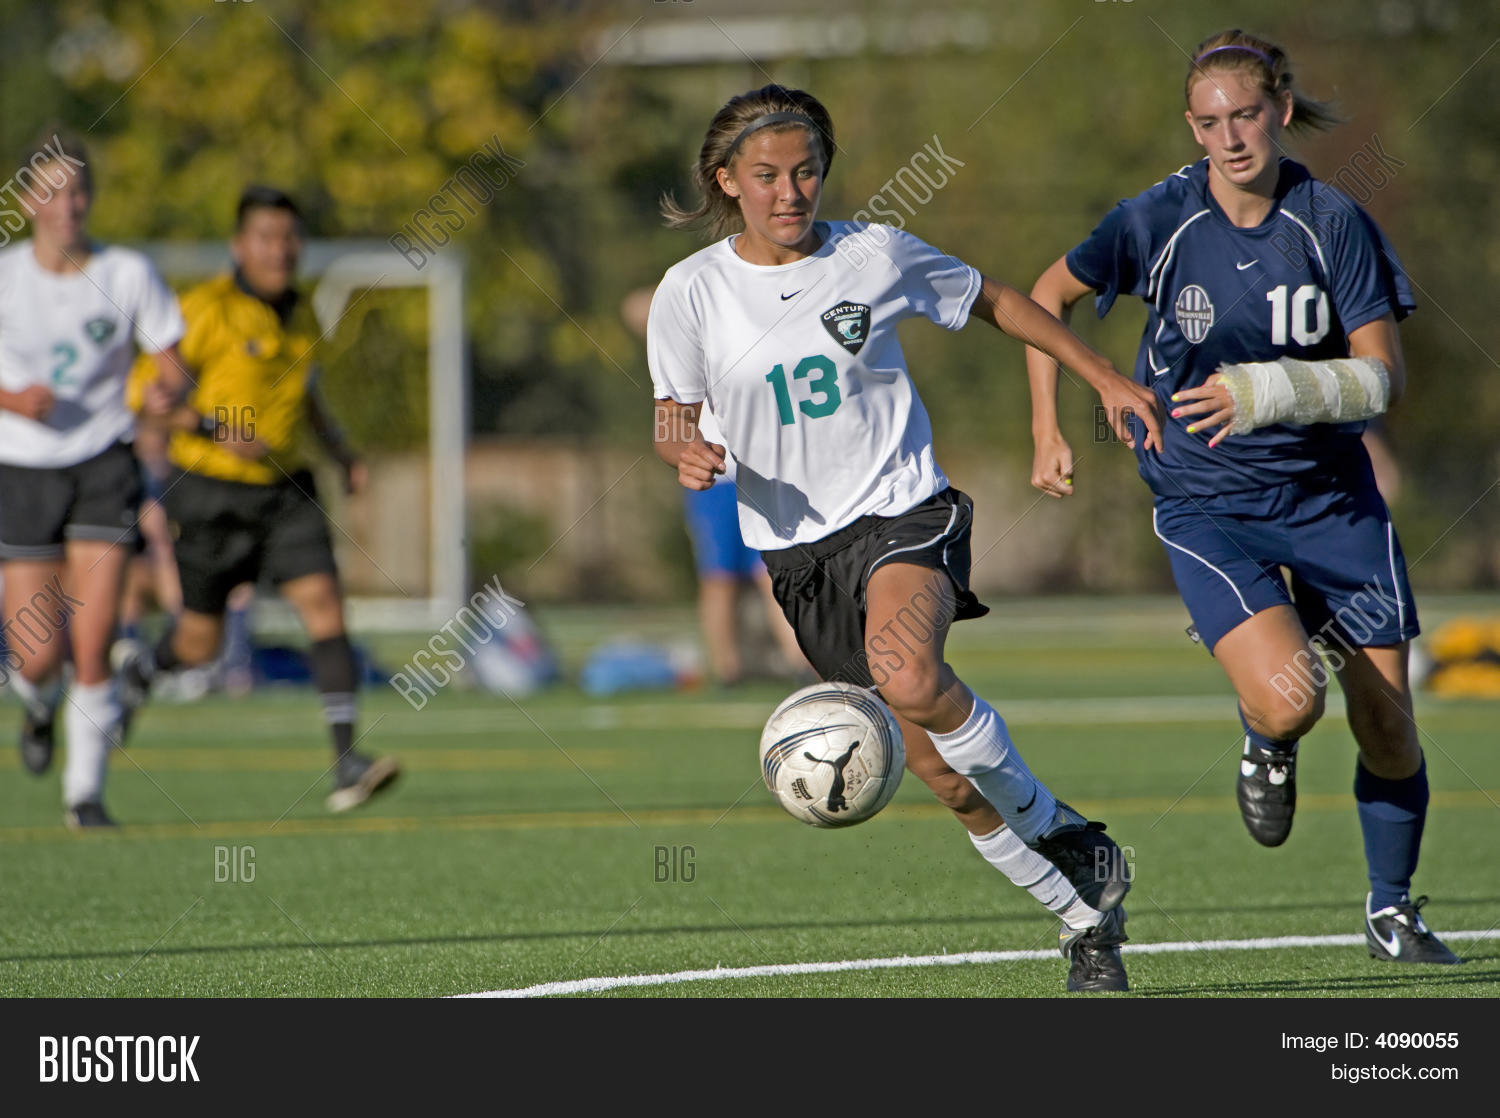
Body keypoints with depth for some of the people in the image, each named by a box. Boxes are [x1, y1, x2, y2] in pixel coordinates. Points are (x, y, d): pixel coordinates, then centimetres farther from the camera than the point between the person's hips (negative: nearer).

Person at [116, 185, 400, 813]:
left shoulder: (300, 317, 7)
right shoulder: (208, 309, -14)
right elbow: (148, 391, -15)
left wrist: (343, 453, 10)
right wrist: (217, 429, -27)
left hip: (283, 489, 4)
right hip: (210, 494, -4)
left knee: (325, 607, -16)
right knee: (201, 644, 7)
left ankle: (348, 767, -21)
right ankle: (137, 667, 44)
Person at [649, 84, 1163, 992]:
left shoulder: (877, 255, -4)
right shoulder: (691, 293, -4)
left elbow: (992, 301, 12)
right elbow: (673, 417, 7)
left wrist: (1104, 376, 14)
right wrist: (685, 451, -17)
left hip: (903, 513, -2)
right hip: (798, 550, 2)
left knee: (909, 676, -34)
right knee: (948, 777, 0)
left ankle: (1057, 830, -13)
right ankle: (1088, 915, 19)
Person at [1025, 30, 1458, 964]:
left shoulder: (1333, 222, -10)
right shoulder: (1160, 221, -11)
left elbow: (1382, 379, -12)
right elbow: (1050, 296, 6)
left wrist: (1272, 391, -27)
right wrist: (1048, 432, 4)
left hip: (1333, 499, 2)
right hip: (1208, 507, -2)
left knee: (1387, 734, 4)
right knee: (1289, 698, -25)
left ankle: (1392, 909, 30)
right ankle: (1267, 745, 14)